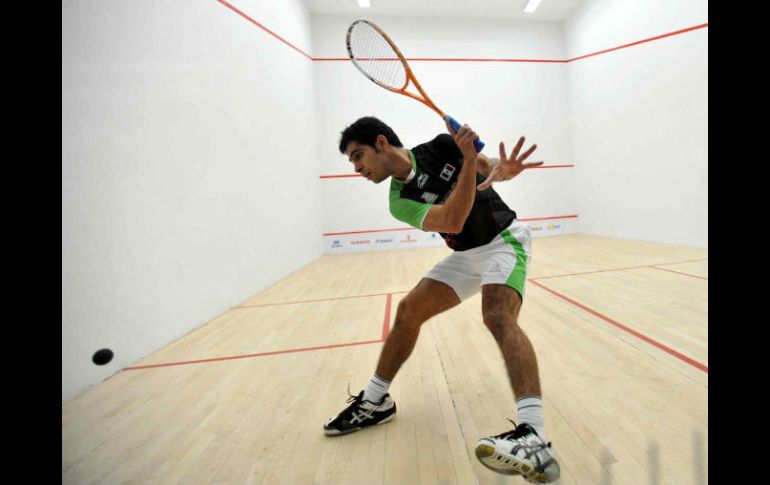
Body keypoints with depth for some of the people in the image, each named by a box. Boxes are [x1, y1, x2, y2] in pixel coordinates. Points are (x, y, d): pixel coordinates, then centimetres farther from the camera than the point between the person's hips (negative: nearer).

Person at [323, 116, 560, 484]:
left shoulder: (442, 146, -11)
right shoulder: (400, 201, -11)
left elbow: (490, 167, 1)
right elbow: (452, 221, -27)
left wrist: (502, 169, -22)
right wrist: (470, 160, -33)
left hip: (504, 239, -3)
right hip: (467, 255, 3)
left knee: (498, 317, -30)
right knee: (409, 309, -3)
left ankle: (534, 439, -37)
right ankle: (375, 401, 13)